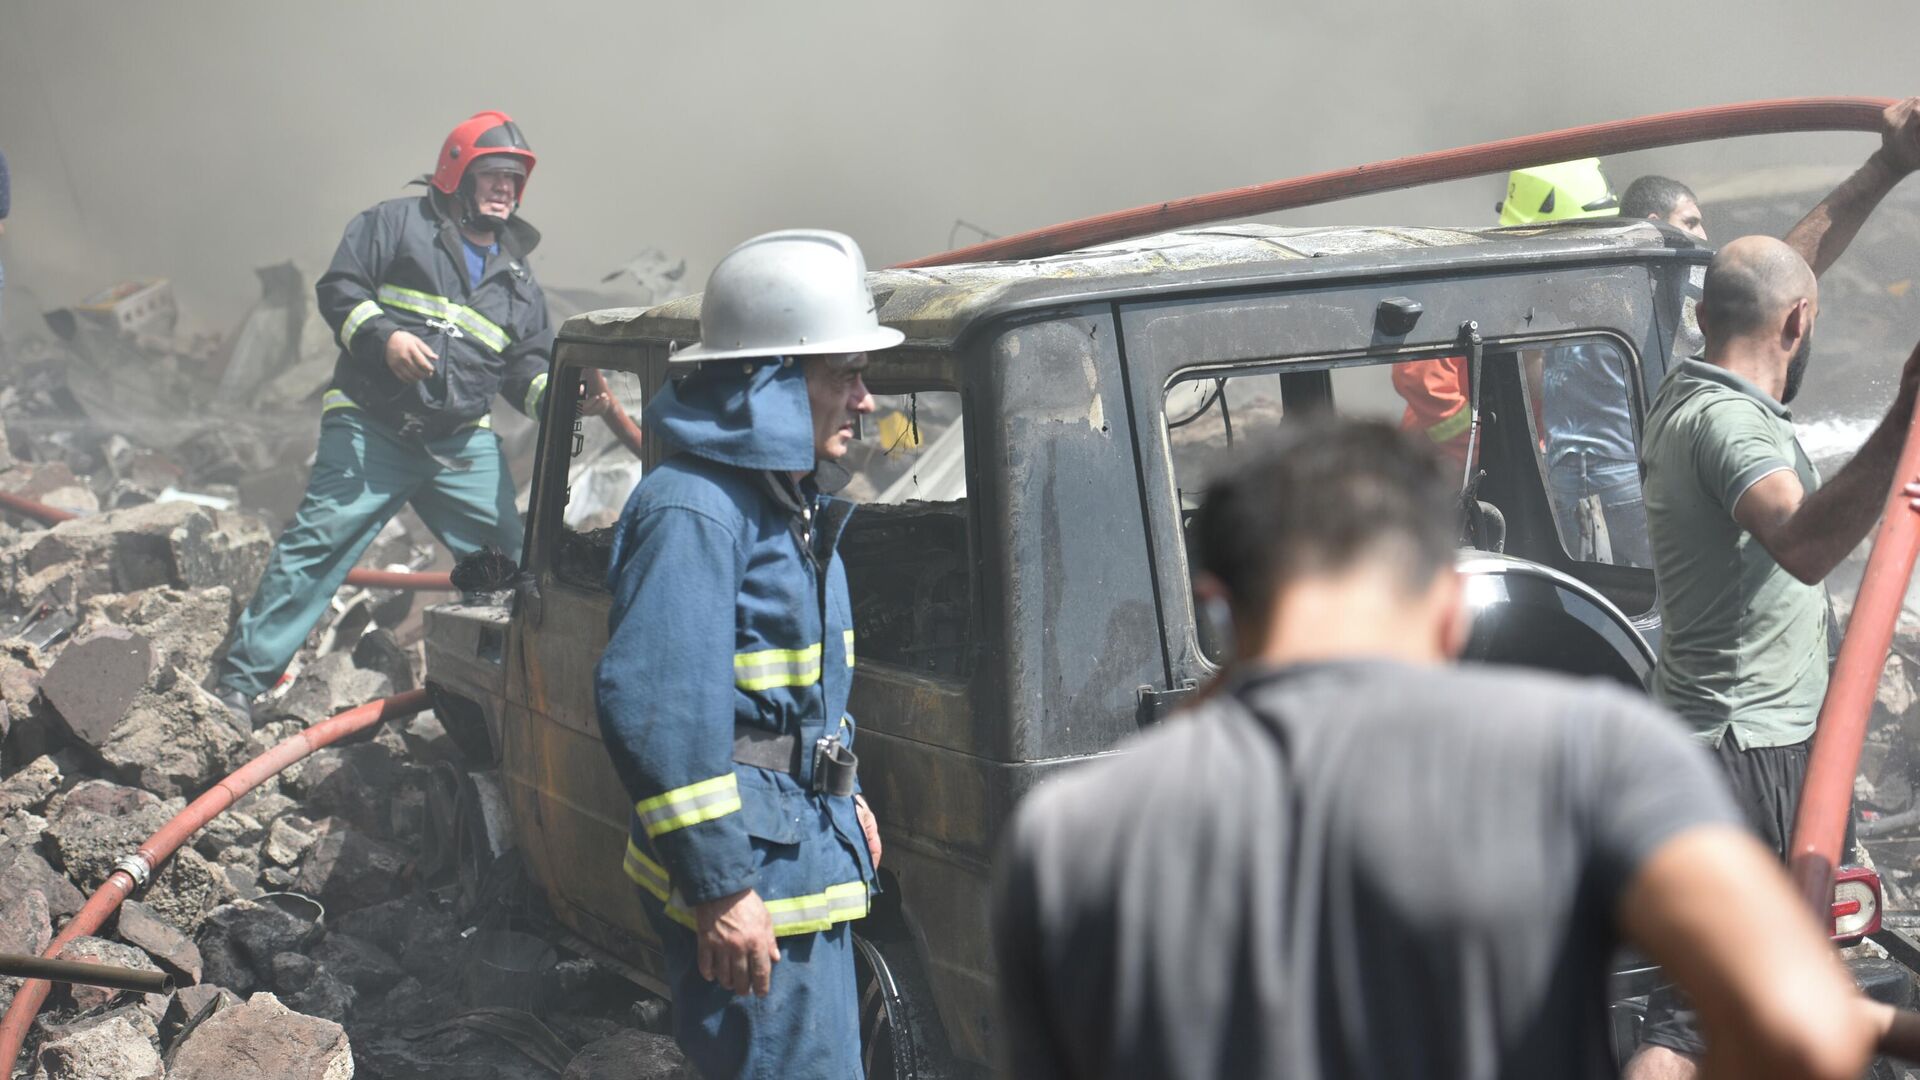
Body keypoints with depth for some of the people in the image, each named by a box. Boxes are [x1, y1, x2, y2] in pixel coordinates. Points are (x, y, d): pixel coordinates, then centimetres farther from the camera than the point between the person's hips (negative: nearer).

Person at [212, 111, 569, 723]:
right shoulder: (399, 224, 5)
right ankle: (241, 680, -5)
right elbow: (339, 287, -1)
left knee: (512, 563, 1)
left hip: (463, 444, 5)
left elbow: (526, 364, 17)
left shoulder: (517, 276, 21)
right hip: (371, 428, -5)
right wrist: (383, 336, -18)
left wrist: (555, 393, -5)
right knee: (316, 545, -10)